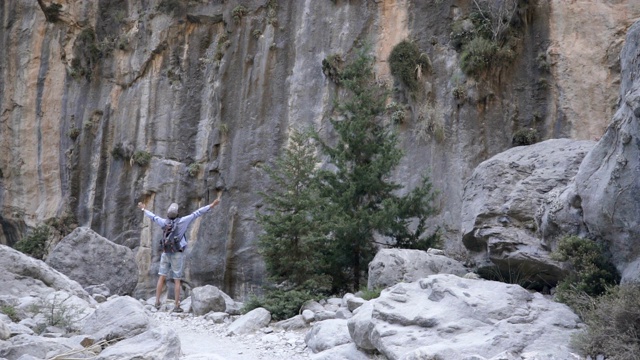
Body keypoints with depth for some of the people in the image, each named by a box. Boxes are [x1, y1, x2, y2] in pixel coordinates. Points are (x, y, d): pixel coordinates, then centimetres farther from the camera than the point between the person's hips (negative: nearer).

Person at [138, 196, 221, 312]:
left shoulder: (164, 222, -3)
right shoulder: (182, 221, -13)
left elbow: (153, 216, 16)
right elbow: (197, 213, -14)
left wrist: (144, 209, 35)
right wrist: (212, 205, -14)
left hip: (165, 253, 3)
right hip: (177, 254, -3)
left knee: (162, 278, 9)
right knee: (177, 281, 0)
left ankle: (157, 302, 5)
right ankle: (177, 306, 1)